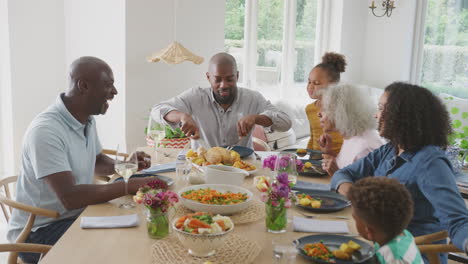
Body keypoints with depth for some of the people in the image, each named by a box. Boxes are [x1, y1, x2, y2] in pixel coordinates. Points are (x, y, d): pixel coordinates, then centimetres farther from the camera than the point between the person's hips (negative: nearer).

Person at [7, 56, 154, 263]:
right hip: (38, 231, -8)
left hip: (77, 215, 8)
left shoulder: (87, 120, 3)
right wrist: (129, 186, -31)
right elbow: (70, 197, -31)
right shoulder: (45, 130, -25)